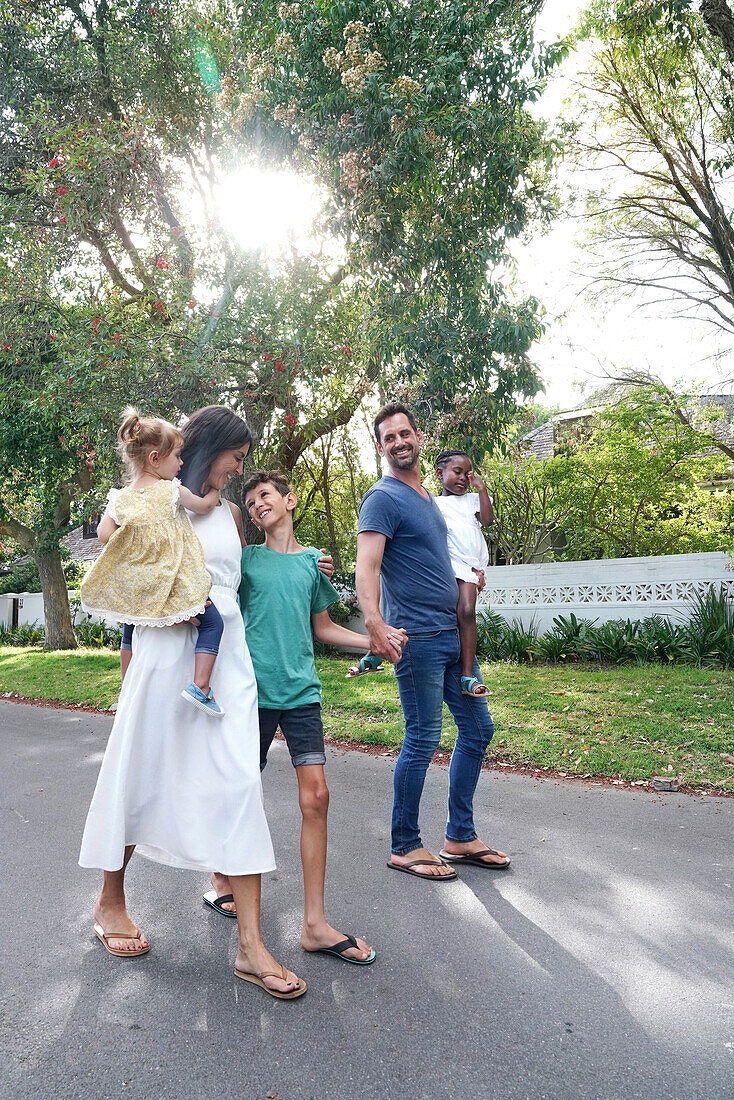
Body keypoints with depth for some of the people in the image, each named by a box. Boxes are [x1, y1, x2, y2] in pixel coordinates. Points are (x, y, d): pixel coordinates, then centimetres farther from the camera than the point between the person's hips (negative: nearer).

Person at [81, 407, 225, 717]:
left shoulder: (120, 498, 2)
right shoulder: (171, 491, -9)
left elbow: (104, 534, -6)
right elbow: (204, 506, 5)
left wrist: (131, 546, 8)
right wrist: (215, 485, 23)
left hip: (134, 586, 6)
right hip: (175, 583, -6)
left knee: (131, 628, 29)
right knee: (212, 622, 2)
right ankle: (200, 685, -12)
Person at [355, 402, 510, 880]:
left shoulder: (429, 496, 17)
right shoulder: (383, 499, -10)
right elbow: (367, 568, -23)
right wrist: (375, 624, -38)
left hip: (453, 633, 9)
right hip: (417, 637, -9)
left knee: (478, 729, 13)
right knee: (423, 740, -2)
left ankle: (461, 837, 26)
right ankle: (405, 847, 15)